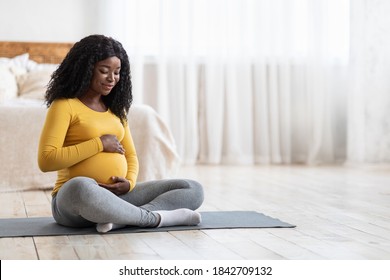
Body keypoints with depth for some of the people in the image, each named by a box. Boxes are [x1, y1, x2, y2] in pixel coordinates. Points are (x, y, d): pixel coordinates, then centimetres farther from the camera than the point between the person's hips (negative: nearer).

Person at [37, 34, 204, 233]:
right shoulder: (64, 106, -4)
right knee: (81, 187, -44)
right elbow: (46, 160, -14)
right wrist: (99, 144, -12)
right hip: (74, 198, -6)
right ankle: (155, 217, -24)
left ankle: (121, 219, -28)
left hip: (117, 196, 7)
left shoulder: (116, 108, 17)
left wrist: (130, 182, -3)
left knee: (193, 189, -8)